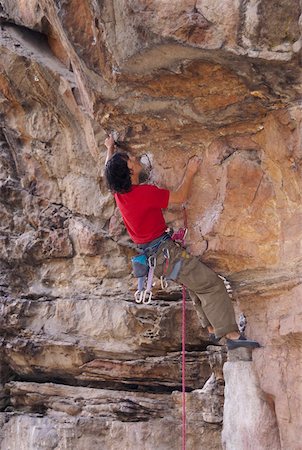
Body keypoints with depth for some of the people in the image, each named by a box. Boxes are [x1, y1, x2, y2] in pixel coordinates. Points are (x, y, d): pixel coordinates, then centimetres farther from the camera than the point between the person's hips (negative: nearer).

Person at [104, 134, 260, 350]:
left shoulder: (119, 192, 1)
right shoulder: (144, 192, -24)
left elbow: (109, 167, 24)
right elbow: (180, 196, -13)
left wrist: (110, 148, 41)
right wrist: (190, 173, 0)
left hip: (152, 254, 10)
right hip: (165, 251, -10)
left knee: (197, 281, 21)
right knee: (212, 284, -10)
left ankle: (212, 328, 23)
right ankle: (232, 334, -13)